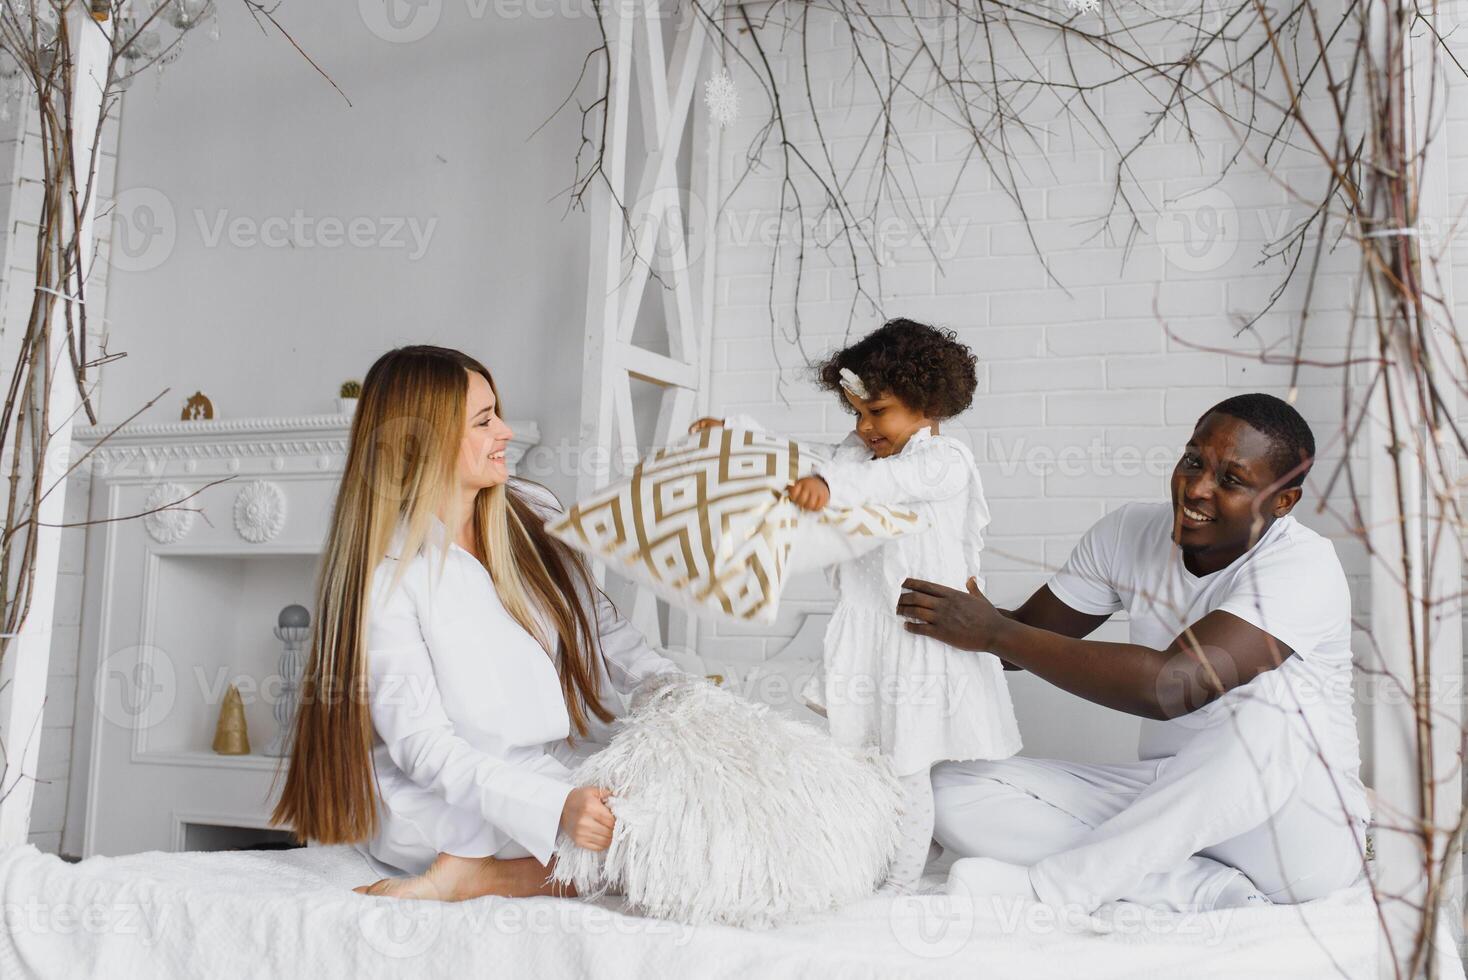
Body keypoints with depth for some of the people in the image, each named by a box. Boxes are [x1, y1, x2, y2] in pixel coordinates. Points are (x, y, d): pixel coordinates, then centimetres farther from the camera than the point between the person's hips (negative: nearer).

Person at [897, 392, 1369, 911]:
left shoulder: (1302, 566, -20)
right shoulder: (1131, 532, 0)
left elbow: (1173, 685, -33)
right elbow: (1029, 631, 10)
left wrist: (994, 631, -28)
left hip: (1301, 830, -5)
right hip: (1162, 804, 5)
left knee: (1270, 712, -39)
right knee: (953, 792, -14)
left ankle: (1044, 884, -27)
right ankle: (1208, 886, -22)